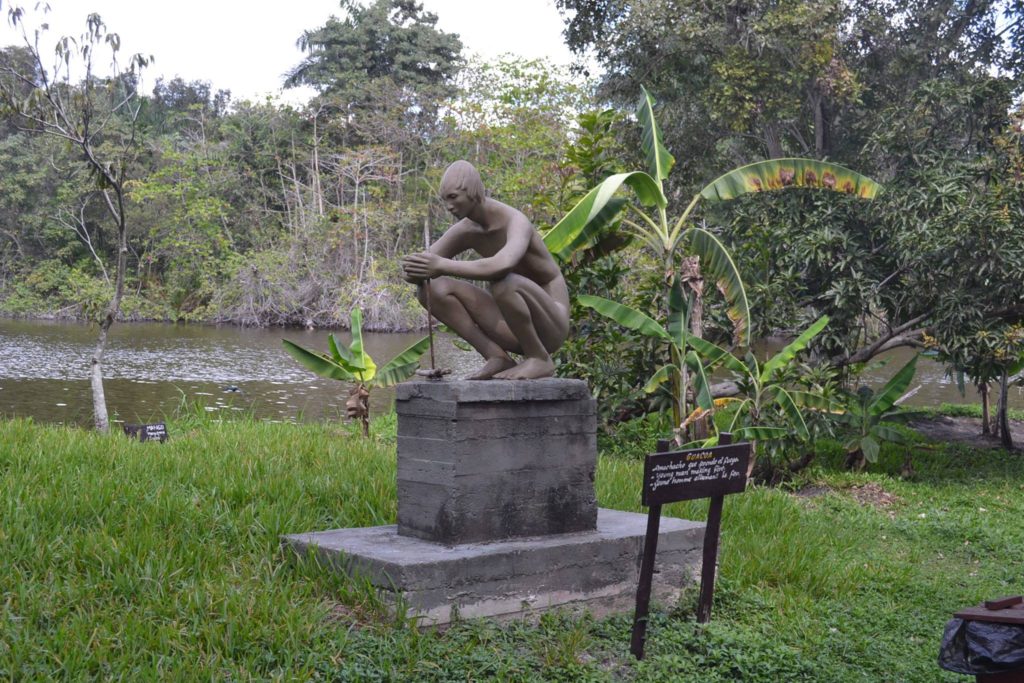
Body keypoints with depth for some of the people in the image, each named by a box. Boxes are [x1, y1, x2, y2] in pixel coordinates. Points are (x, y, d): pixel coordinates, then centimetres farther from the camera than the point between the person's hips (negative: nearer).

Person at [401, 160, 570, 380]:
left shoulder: (516, 222, -23)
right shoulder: (465, 231, 0)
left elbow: (501, 266, -46)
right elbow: (426, 264, 0)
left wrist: (443, 265, -45)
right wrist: (415, 273, -25)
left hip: (550, 327, -7)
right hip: (512, 328, 7)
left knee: (505, 282, -39)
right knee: (436, 288, -7)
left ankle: (540, 359, -16)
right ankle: (498, 358, -8)